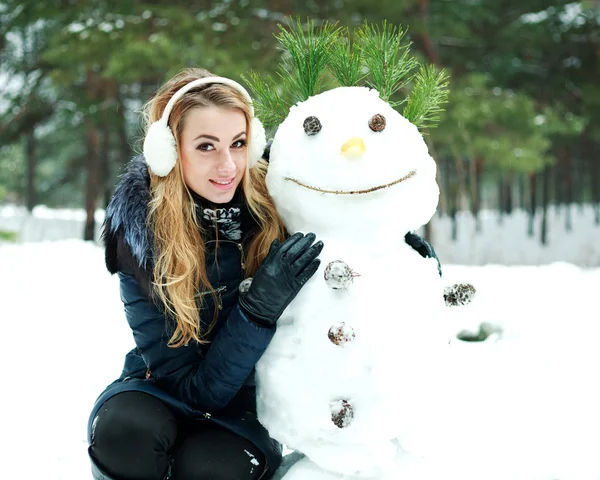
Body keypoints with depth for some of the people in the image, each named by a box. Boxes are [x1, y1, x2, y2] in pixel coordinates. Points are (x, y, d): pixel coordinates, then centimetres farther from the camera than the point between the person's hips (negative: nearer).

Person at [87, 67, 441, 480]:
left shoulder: (273, 196, -15)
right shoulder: (140, 235, -20)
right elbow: (197, 387, -21)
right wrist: (259, 306, -36)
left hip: (251, 404, 1)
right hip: (169, 393, -1)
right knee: (124, 428, -34)